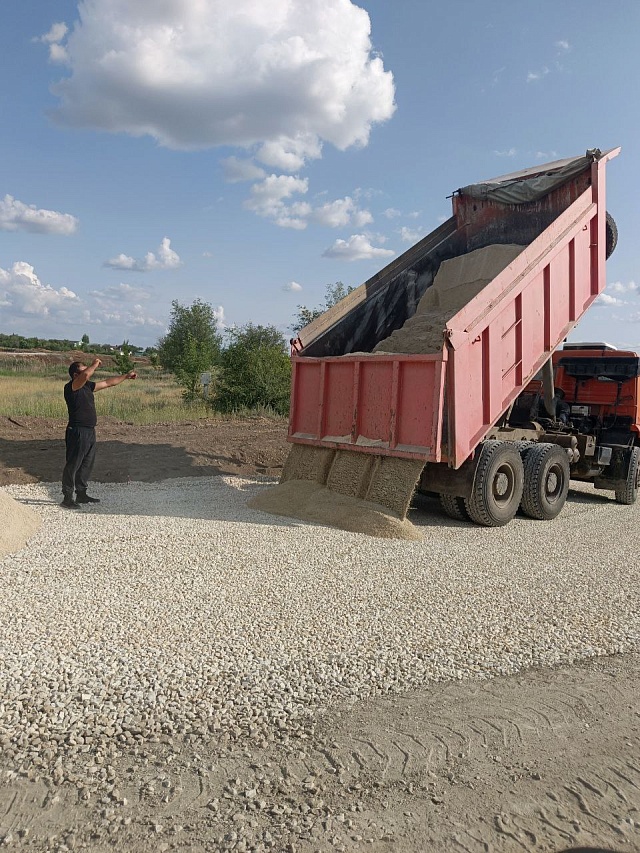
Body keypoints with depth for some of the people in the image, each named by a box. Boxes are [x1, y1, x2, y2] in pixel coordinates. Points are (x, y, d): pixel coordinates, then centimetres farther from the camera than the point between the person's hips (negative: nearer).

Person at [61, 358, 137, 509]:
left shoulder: (88, 386, 13)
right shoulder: (71, 387, -13)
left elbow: (108, 383, 22)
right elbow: (85, 375, -31)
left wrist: (126, 376, 24)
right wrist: (94, 365, -14)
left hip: (90, 432, 9)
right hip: (77, 432, -9)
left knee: (87, 464, 16)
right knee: (73, 465, -4)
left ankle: (81, 494, 27)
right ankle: (67, 498, 2)